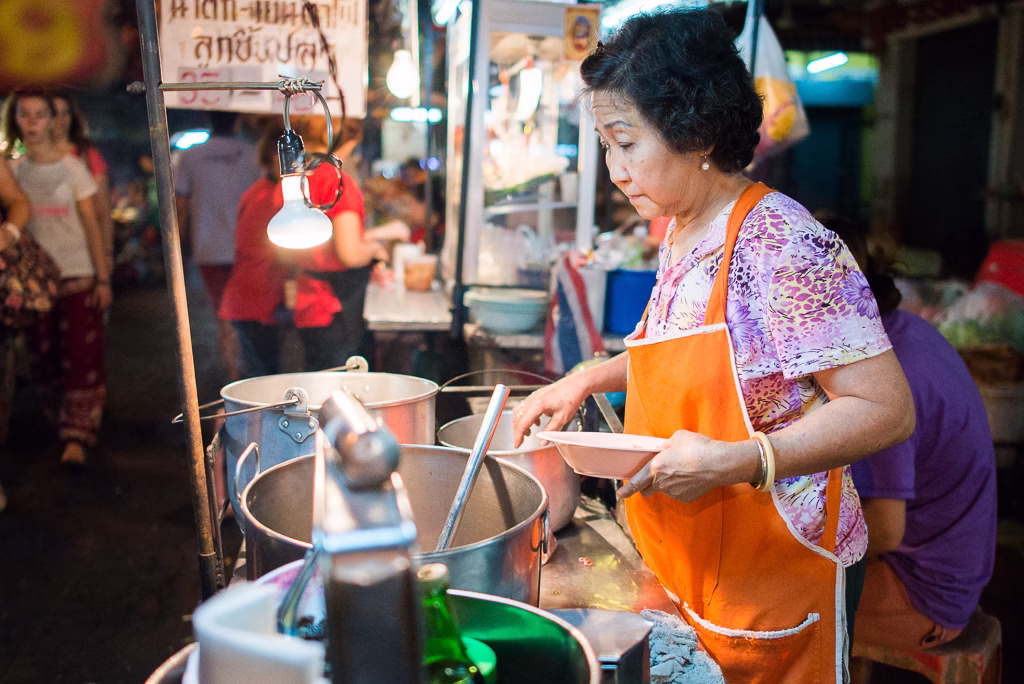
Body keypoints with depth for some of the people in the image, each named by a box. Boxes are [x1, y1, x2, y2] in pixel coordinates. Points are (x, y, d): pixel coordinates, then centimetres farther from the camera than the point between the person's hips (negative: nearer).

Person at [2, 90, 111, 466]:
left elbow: (92, 224, -1)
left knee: (81, 356, -6)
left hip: (77, 276, -3)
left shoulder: (72, 167, -2)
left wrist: (103, 278, -5)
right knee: (44, 359, 6)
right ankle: (65, 419, 21)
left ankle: (76, 436, -3)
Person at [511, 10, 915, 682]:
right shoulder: (680, 233, 3)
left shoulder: (782, 242, -23)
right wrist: (588, 378, 6)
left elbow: (887, 410, -22)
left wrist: (732, 461, -29)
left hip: (777, 580, -7)